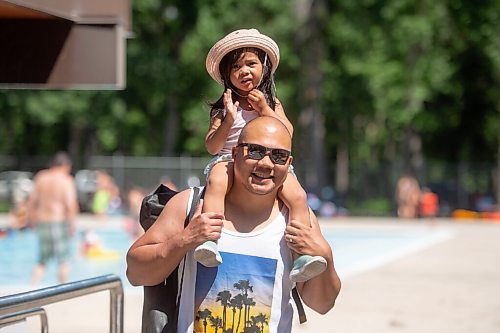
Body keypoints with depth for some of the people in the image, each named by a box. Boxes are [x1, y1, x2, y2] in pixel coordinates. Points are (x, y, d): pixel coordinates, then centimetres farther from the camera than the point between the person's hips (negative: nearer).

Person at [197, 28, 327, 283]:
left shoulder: (272, 103, 16)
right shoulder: (223, 107, 10)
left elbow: (287, 133, 2)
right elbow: (211, 147, 1)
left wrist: (265, 110, -6)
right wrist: (229, 120, -13)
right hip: (229, 161, -2)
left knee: (297, 196, -27)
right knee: (216, 182, -38)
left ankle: (301, 256, -31)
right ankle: (208, 241, -53)